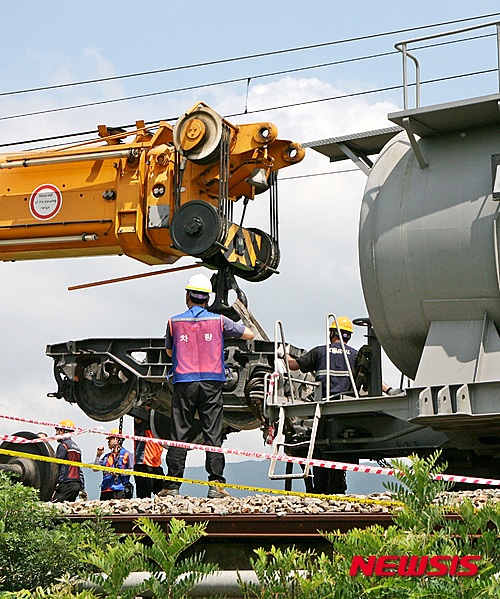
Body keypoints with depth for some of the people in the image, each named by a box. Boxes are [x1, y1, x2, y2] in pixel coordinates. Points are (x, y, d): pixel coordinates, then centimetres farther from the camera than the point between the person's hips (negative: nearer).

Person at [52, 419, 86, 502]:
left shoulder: (63, 445, -5)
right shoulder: (76, 447, 20)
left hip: (66, 484, -8)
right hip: (77, 484, 8)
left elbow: (58, 467, -11)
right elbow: (80, 470, 20)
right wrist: (82, 488, 21)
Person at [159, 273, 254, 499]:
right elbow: (250, 335, 12)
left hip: (183, 383, 0)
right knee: (213, 434, 0)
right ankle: (215, 483, -6)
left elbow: (169, 351, 20)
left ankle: (172, 486, 1)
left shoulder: (174, 322, 4)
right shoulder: (218, 321, 3)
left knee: (179, 435, 3)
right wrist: (234, 326, 30)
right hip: (211, 384, 0)